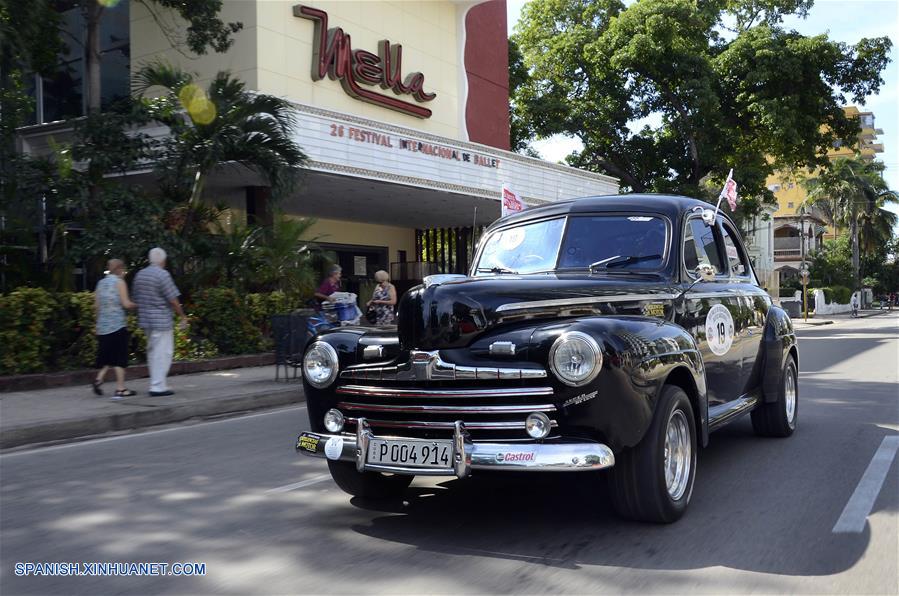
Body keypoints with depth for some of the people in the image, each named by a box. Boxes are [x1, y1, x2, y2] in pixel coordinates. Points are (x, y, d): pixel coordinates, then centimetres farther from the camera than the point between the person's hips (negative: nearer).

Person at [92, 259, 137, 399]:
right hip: (118, 324, -6)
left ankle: (99, 378, -3)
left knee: (107, 355, 16)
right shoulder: (119, 282, -5)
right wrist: (136, 305, 8)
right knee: (120, 356, -1)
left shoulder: (100, 283, 12)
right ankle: (120, 389, 1)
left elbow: (96, 306, 12)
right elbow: (126, 304, -10)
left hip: (102, 325, 6)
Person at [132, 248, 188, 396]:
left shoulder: (140, 274, 9)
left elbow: (136, 298, 15)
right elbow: (173, 299, -14)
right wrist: (183, 316, -4)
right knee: (163, 353, -4)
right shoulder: (162, 275, -14)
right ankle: (158, 386, -5)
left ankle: (156, 384, 19)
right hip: (161, 320, -8)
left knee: (152, 352, 15)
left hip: (146, 319, 8)